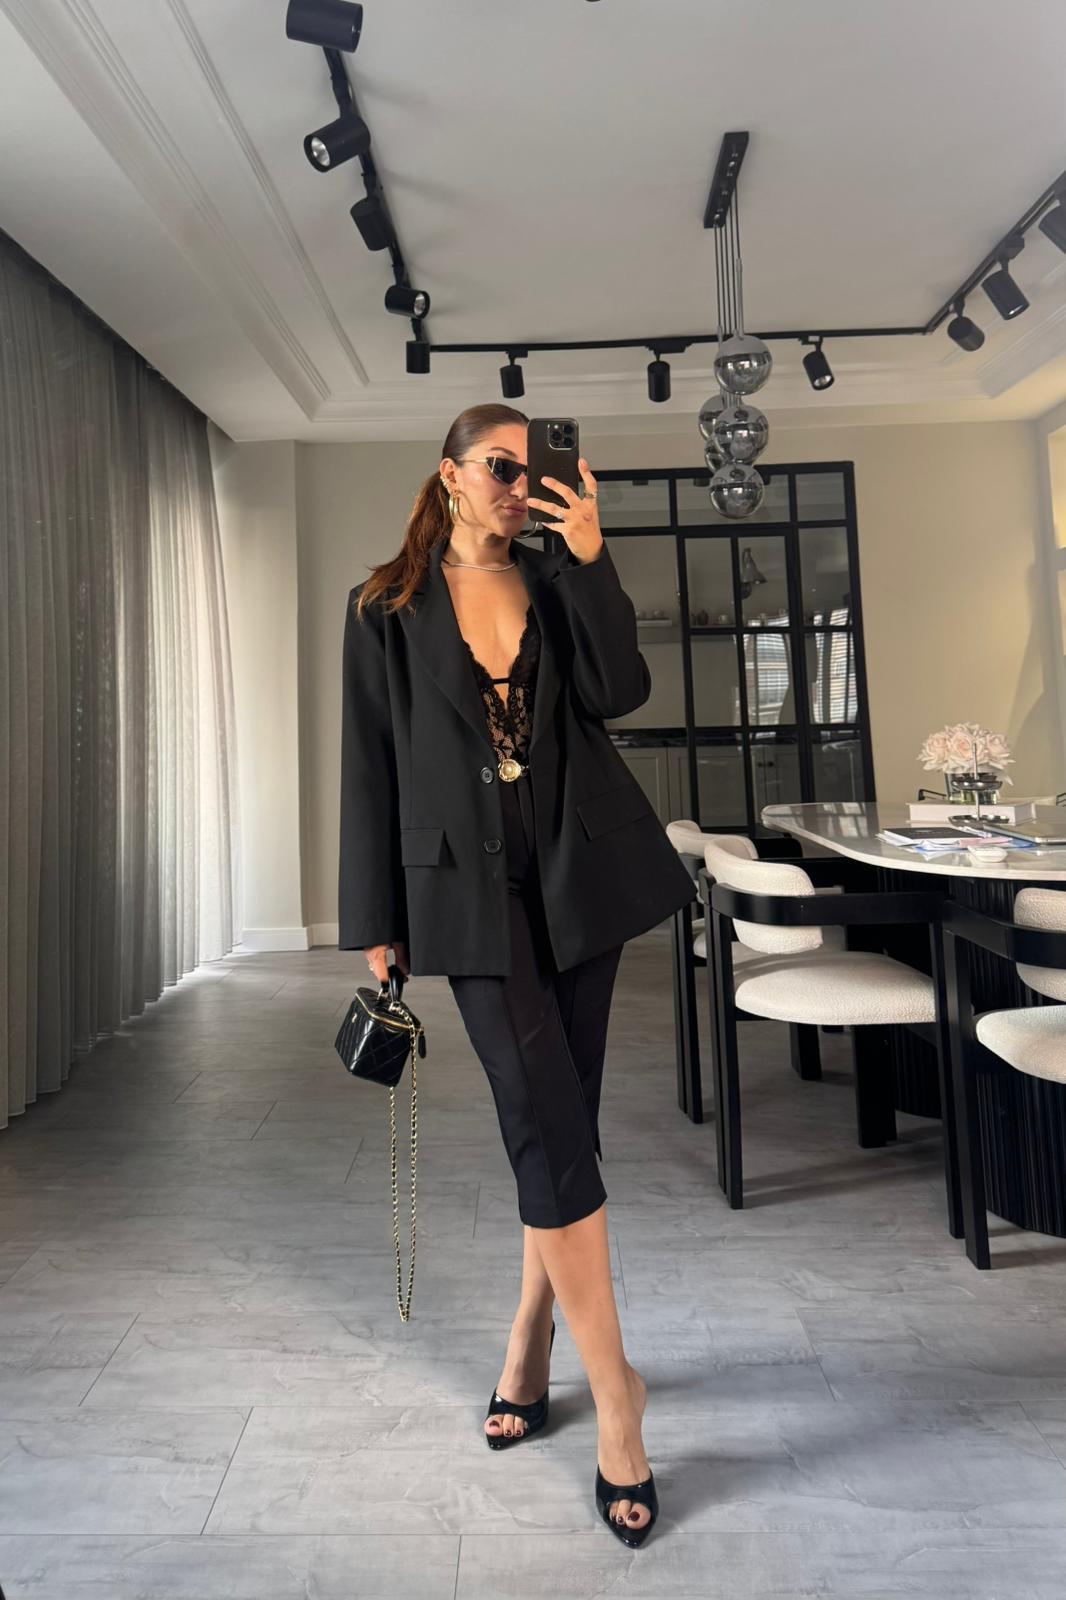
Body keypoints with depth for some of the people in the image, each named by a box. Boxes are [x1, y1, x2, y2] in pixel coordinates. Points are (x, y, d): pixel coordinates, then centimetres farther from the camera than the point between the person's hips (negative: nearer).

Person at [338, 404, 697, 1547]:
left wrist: (590, 557, -9)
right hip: (471, 886, -3)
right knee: (546, 1119, -8)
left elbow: (619, 692, -4)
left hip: (580, 872, 3)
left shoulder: (557, 584, 12)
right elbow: (369, 767, 2)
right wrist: (375, 921, 0)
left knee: (557, 1119, 9)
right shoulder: (386, 608, 5)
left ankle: (529, 1341, 30)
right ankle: (612, 1385, 7)